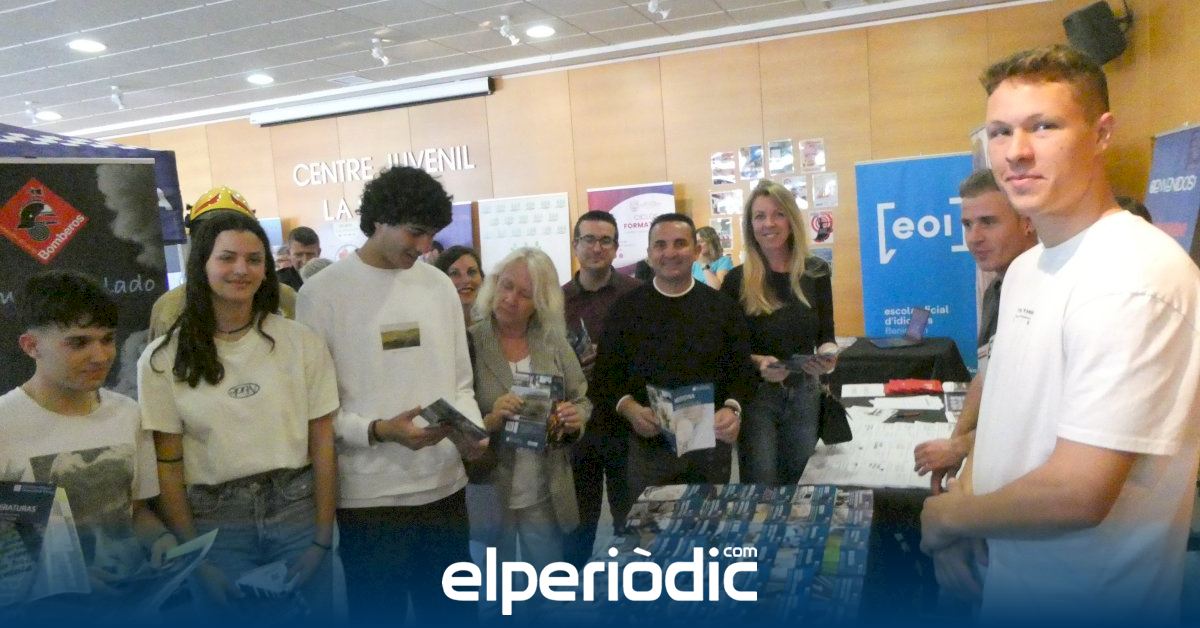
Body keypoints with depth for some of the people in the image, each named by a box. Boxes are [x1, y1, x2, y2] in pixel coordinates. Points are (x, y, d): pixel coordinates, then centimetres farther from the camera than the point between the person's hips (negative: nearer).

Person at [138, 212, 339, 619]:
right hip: (215, 522, 0)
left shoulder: (302, 342, -4)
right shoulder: (163, 358, -3)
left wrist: (322, 538, -3)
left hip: (297, 510, 1)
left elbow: (323, 446, -1)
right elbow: (168, 465, 0)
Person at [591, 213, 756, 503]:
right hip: (649, 446, -1)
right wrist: (629, 408, -18)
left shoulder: (722, 306, 5)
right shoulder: (626, 308, 2)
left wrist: (733, 409, -17)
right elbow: (606, 374, 1)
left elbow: (742, 369, 2)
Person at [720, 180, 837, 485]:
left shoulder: (816, 271, 0)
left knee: (799, 487, 18)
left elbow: (826, 334, 7)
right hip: (755, 395, -3)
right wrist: (757, 363, -23)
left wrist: (827, 354, -15)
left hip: (804, 394, 3)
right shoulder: (737, 280, -8)